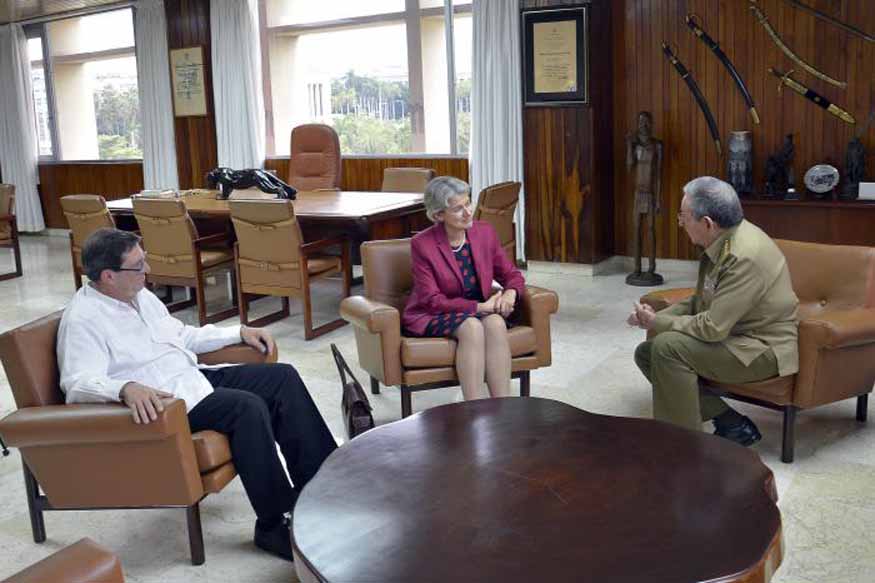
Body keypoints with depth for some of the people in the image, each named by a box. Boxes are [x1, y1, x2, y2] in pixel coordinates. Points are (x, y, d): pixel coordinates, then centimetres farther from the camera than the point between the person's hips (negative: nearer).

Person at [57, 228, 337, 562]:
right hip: (161, 402, -9)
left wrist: (240, 332, 17)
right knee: (248, 406, -29)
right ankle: (275, 526, -17)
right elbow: (78, 383, -27)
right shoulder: (83, 318, -15)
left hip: (194, 378, 10)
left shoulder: (139, 294, 12)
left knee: (282, 377, 0)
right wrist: (126, 388, -46)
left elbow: (182, 336, 23)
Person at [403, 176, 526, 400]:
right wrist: (479, 307, -21)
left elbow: (512, 274, 8)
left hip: (480, 310, 4)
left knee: (496, 322, -30)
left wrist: (511, 293, -16)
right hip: (433, 317, -3)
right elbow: (431, 300, -15)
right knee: (472, 327, -34)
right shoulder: (422, 244, -13)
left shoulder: (485, 232, -1)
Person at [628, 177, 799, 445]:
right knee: (645, 352, 2)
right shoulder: (722, 243, 2)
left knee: (668, 346, -25)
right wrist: (657, 317, -2)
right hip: (730, 336, 10)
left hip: (763, 349, -10)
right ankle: (730, 423, 4)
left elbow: (714, 328, -27)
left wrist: (659, 323, -13)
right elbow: (700, 302, 14)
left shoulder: (744, 255, -26)